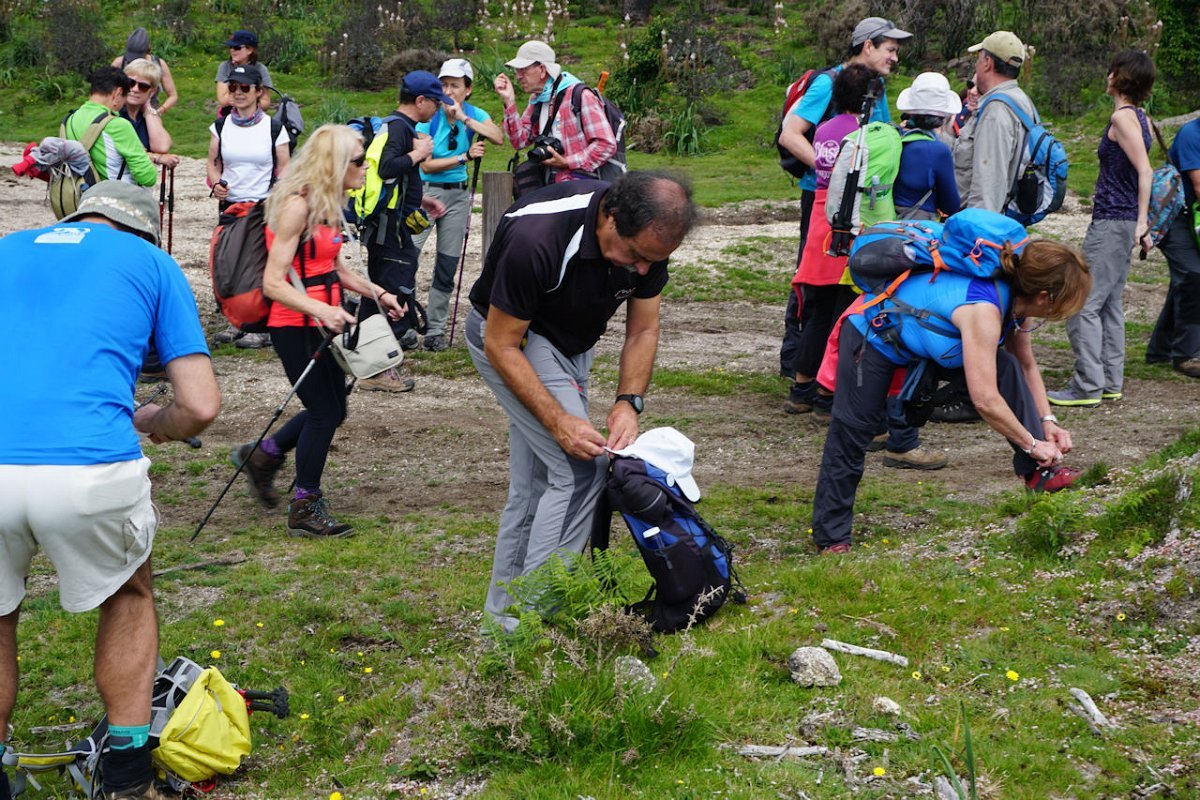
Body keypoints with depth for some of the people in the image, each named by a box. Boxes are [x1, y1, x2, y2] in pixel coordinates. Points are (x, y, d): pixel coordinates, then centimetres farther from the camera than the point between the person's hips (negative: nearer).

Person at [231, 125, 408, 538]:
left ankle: (263, 455, 36)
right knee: (325, 412, -1)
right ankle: (305, 510, 14)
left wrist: (377, 293, 9)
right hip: (295, 327, -9)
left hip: (322, 322, 9)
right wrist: (322, 310, -36)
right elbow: (273, 283, -25)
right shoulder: (297, 206, -21)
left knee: (332, 410, 16)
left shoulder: (325, 204, 8)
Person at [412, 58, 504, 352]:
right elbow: (426, 165, -12)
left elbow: (498, 138, -19)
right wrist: (465, 157, -17)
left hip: (458, 195, 3)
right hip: (426, 191, -3)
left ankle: (435, 330, 12)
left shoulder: (475, 115, 1)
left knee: (448, 264, 5)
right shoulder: (429, 117, -9)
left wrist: (464, 118, -24)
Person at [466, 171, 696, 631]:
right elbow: (502, 344, -27)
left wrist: (628, 402, -20)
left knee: (535, 483, 9)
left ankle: (505, 610, 21)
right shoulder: (535, 239, -38)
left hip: (570, 342, 7)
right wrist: (558, 421, -32)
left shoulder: (648, 236, -18)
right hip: (509, 337, -7)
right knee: (580, 469, -17)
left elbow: (642, 330, -5)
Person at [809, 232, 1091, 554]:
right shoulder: (984, 310, -40)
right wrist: (1032, 445, -32)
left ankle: (1037, 474, -9)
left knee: (1007, 367, -9)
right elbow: (985, 400, -42)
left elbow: (1027, 365, 2)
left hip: (927, 332, 8)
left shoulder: (1016, 299, -13)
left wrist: (1047, 421, -8)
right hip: (873, 336, -8)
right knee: (852, 433, -5)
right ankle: (831, 537, 8)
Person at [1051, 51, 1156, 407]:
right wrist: (1141, 224, 20)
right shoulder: (1141, 118, 13)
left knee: (1084, 303, -8)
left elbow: (1145, 172, -21)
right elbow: (1145, 173, 17)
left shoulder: (1123, 117, -14)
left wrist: (1141, 221, -24)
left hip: (1111, 221, -10)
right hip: (1124, 220, 10)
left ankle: (1088, 387, -8)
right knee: (1109, 303, 14)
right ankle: (1111, 382, 17)